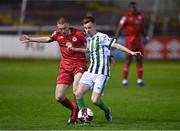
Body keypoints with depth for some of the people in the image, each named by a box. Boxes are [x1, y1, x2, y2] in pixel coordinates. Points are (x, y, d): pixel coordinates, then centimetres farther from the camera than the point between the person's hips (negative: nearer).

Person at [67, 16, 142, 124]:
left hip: (102, 73, -7)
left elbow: (116, 45, -18)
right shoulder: (88, 39, 13)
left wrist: (131, 52, -28)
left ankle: (107, 111, 22)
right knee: (78, 94, -8)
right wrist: (75, 49, 28)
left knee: (95, 100, -10)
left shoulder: (101, 37, -11)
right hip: (90, 72, 7)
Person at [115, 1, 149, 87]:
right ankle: (124, 80, 0)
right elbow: (119, 29, -8)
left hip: (138, 41, 6)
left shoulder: (140, 16, 9)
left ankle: (140, 80, 13)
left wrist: (146, 37, 10)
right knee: (128, 60, -6)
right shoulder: (126, 18, -9)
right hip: (129, 41, -6)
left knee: (139, 60, 6)